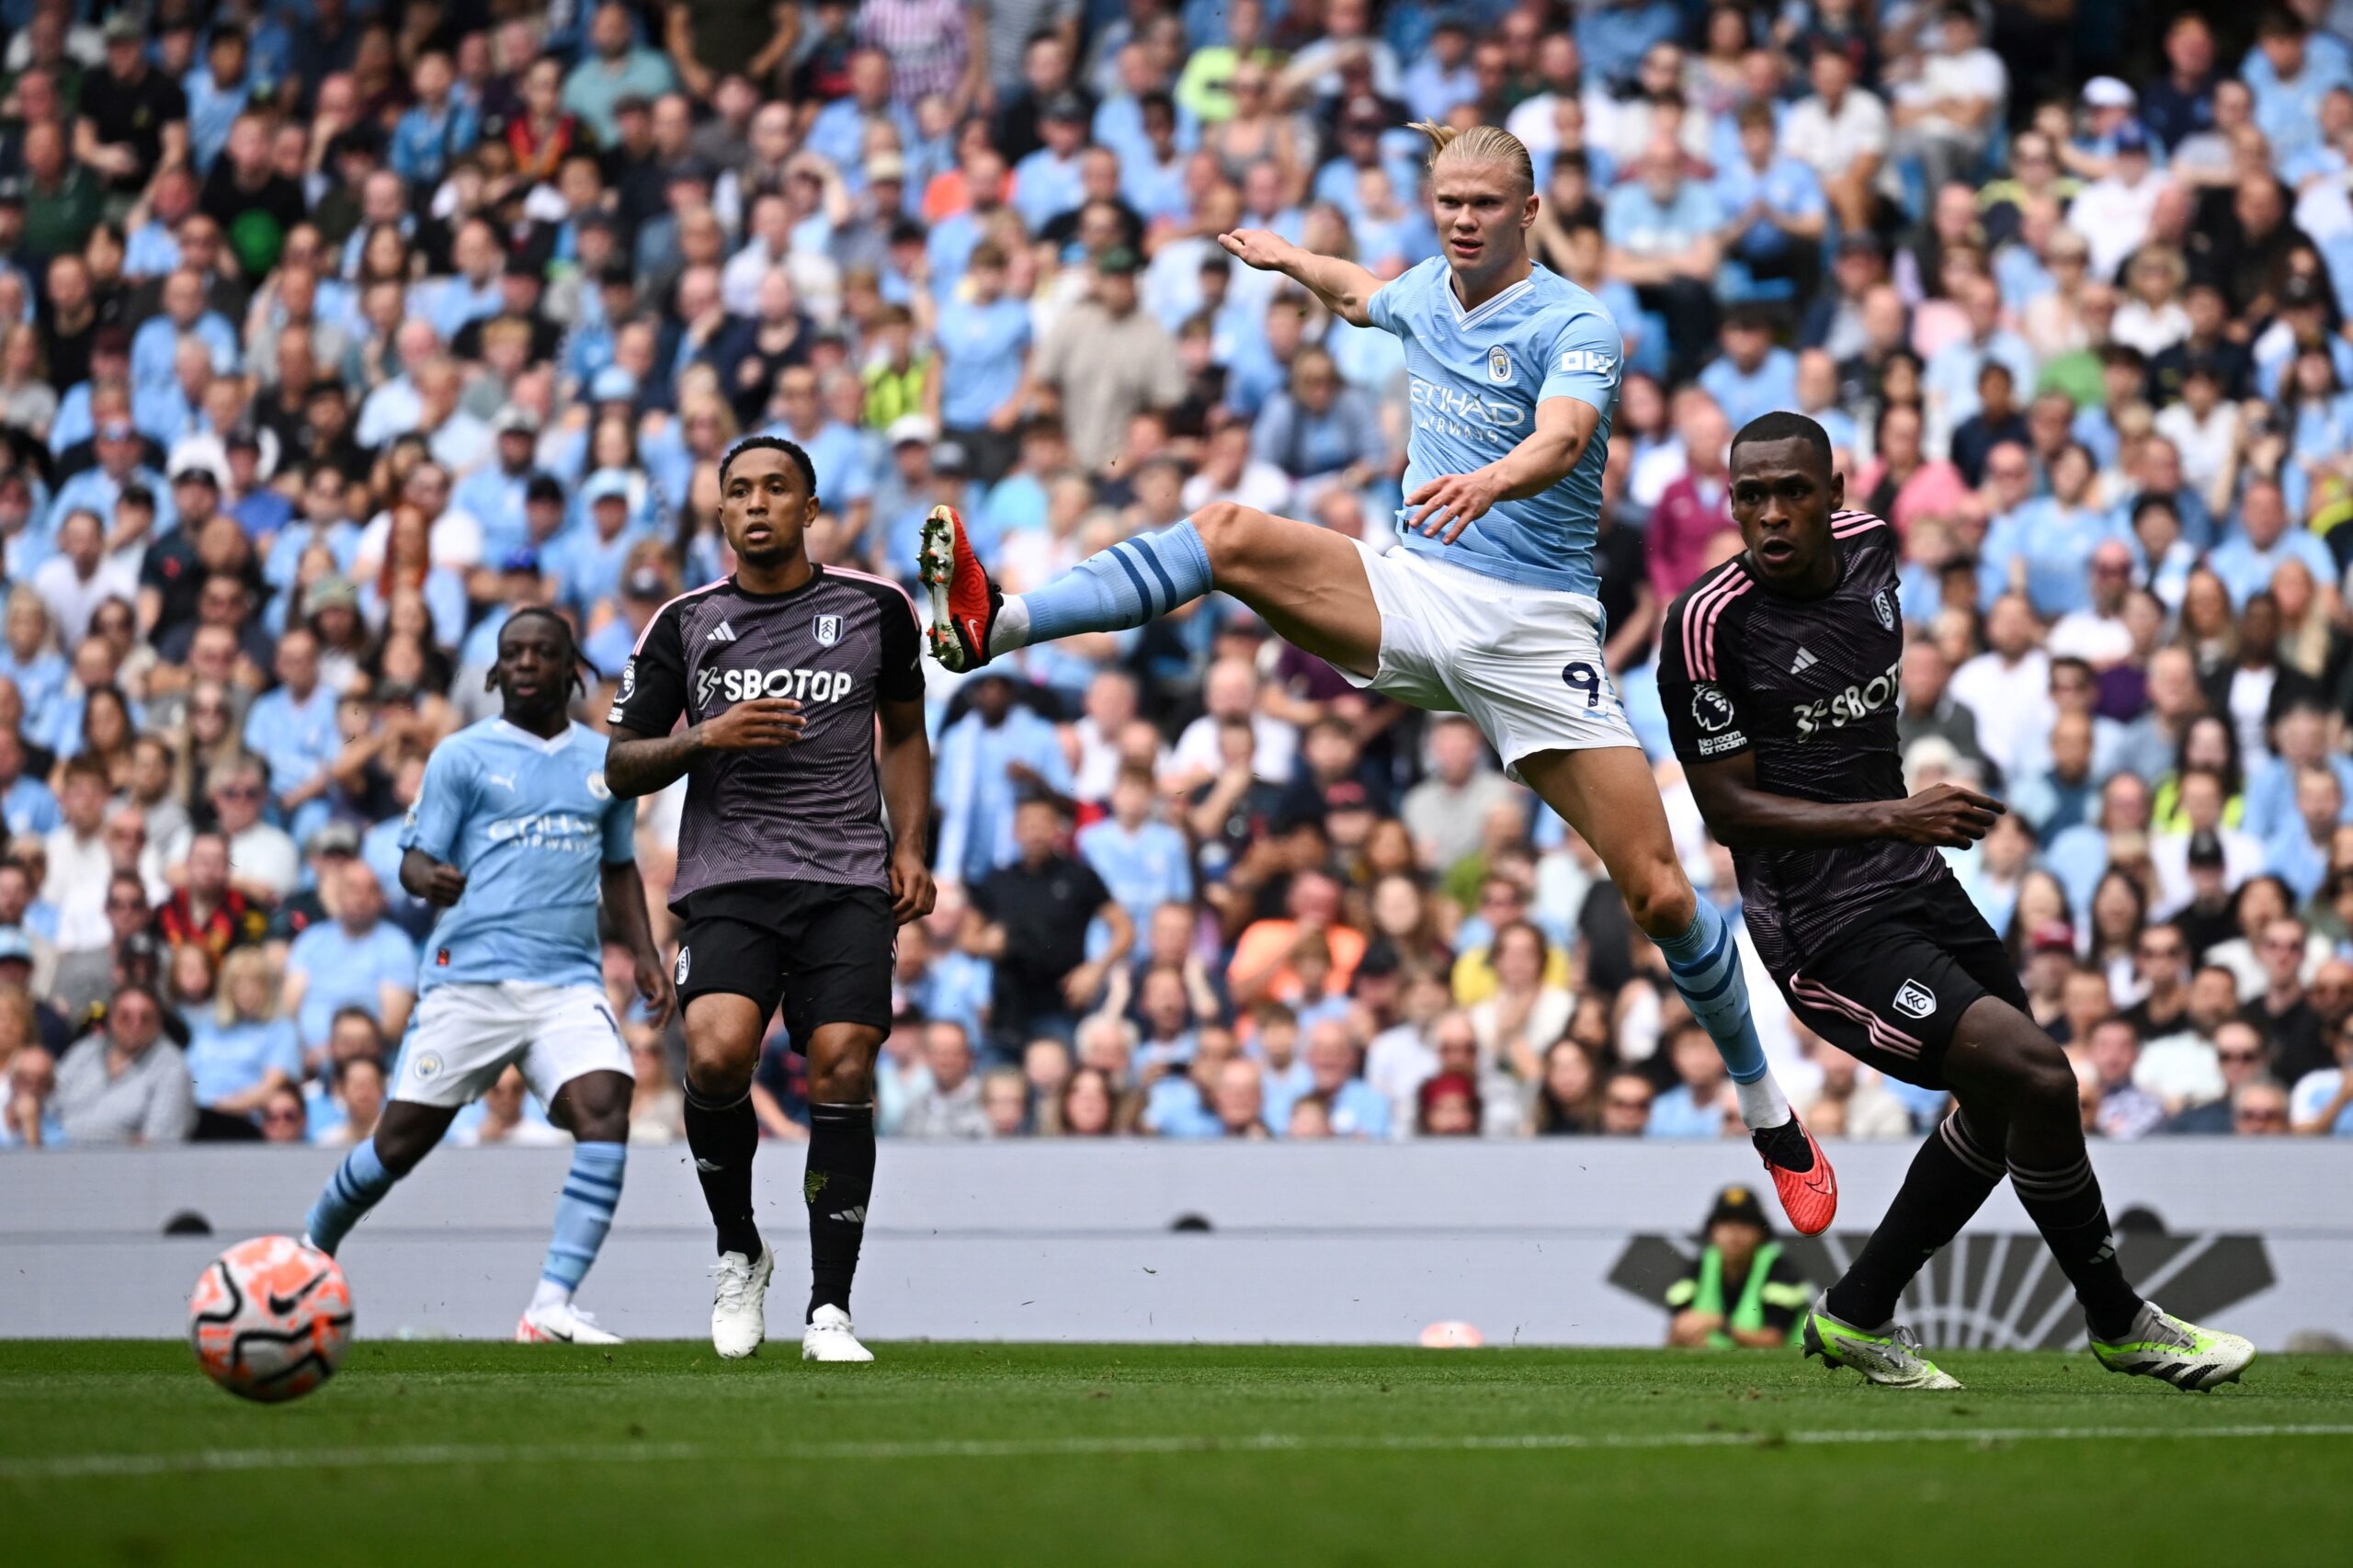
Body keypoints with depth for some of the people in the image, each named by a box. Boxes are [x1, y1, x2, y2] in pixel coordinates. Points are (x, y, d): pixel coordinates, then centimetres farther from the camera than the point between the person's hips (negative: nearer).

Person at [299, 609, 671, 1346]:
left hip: (570, 982, 2)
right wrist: (429, 879, -25)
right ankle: (312, 1247, 29)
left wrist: (644, 955, 14)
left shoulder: (605, 761, 14)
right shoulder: (462, 756, 3)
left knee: (605, 1106, -22)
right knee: (405, 1138, 0)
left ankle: (551, 1306, -25)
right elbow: (414, 859, -1)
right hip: (468, 975, -2)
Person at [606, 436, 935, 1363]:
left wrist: (909, 849, 10)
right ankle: (739, 1253, 2)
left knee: (841, 1072, -12)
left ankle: (829, 1311, -4)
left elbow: (904, 732, 23)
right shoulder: (684, 625, 8)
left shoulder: (874, 609, 10)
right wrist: (706, 738, -8)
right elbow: (622, 767, 11)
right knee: (716, 1054, -23)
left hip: (848, 883, 1)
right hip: (727, 878, -1)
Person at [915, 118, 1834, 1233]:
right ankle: (993, 627, -33)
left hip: (1534, 626, -5)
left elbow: (1564, 436, -34)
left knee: (1658, 893, -9)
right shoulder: (1425, 295, 10)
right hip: (1412, 595, 5)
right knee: (1229, 534, -21)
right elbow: (1363, 298, 38)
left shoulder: (1572, 324, -11)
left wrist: (1492, 479, -52)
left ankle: (1773, 1120, 8)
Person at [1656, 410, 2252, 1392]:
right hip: (1823, 924, -9)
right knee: (2037, 1078, -18)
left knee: (2001, 1110, 18)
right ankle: (2117, 1322, 1)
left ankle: (1856, 1316, 29)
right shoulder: (1710, 627, -19)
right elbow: (1728, 810, -17)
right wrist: (1893, 817, -23)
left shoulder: (1870, 546, 1)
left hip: (1913, 881, 9)